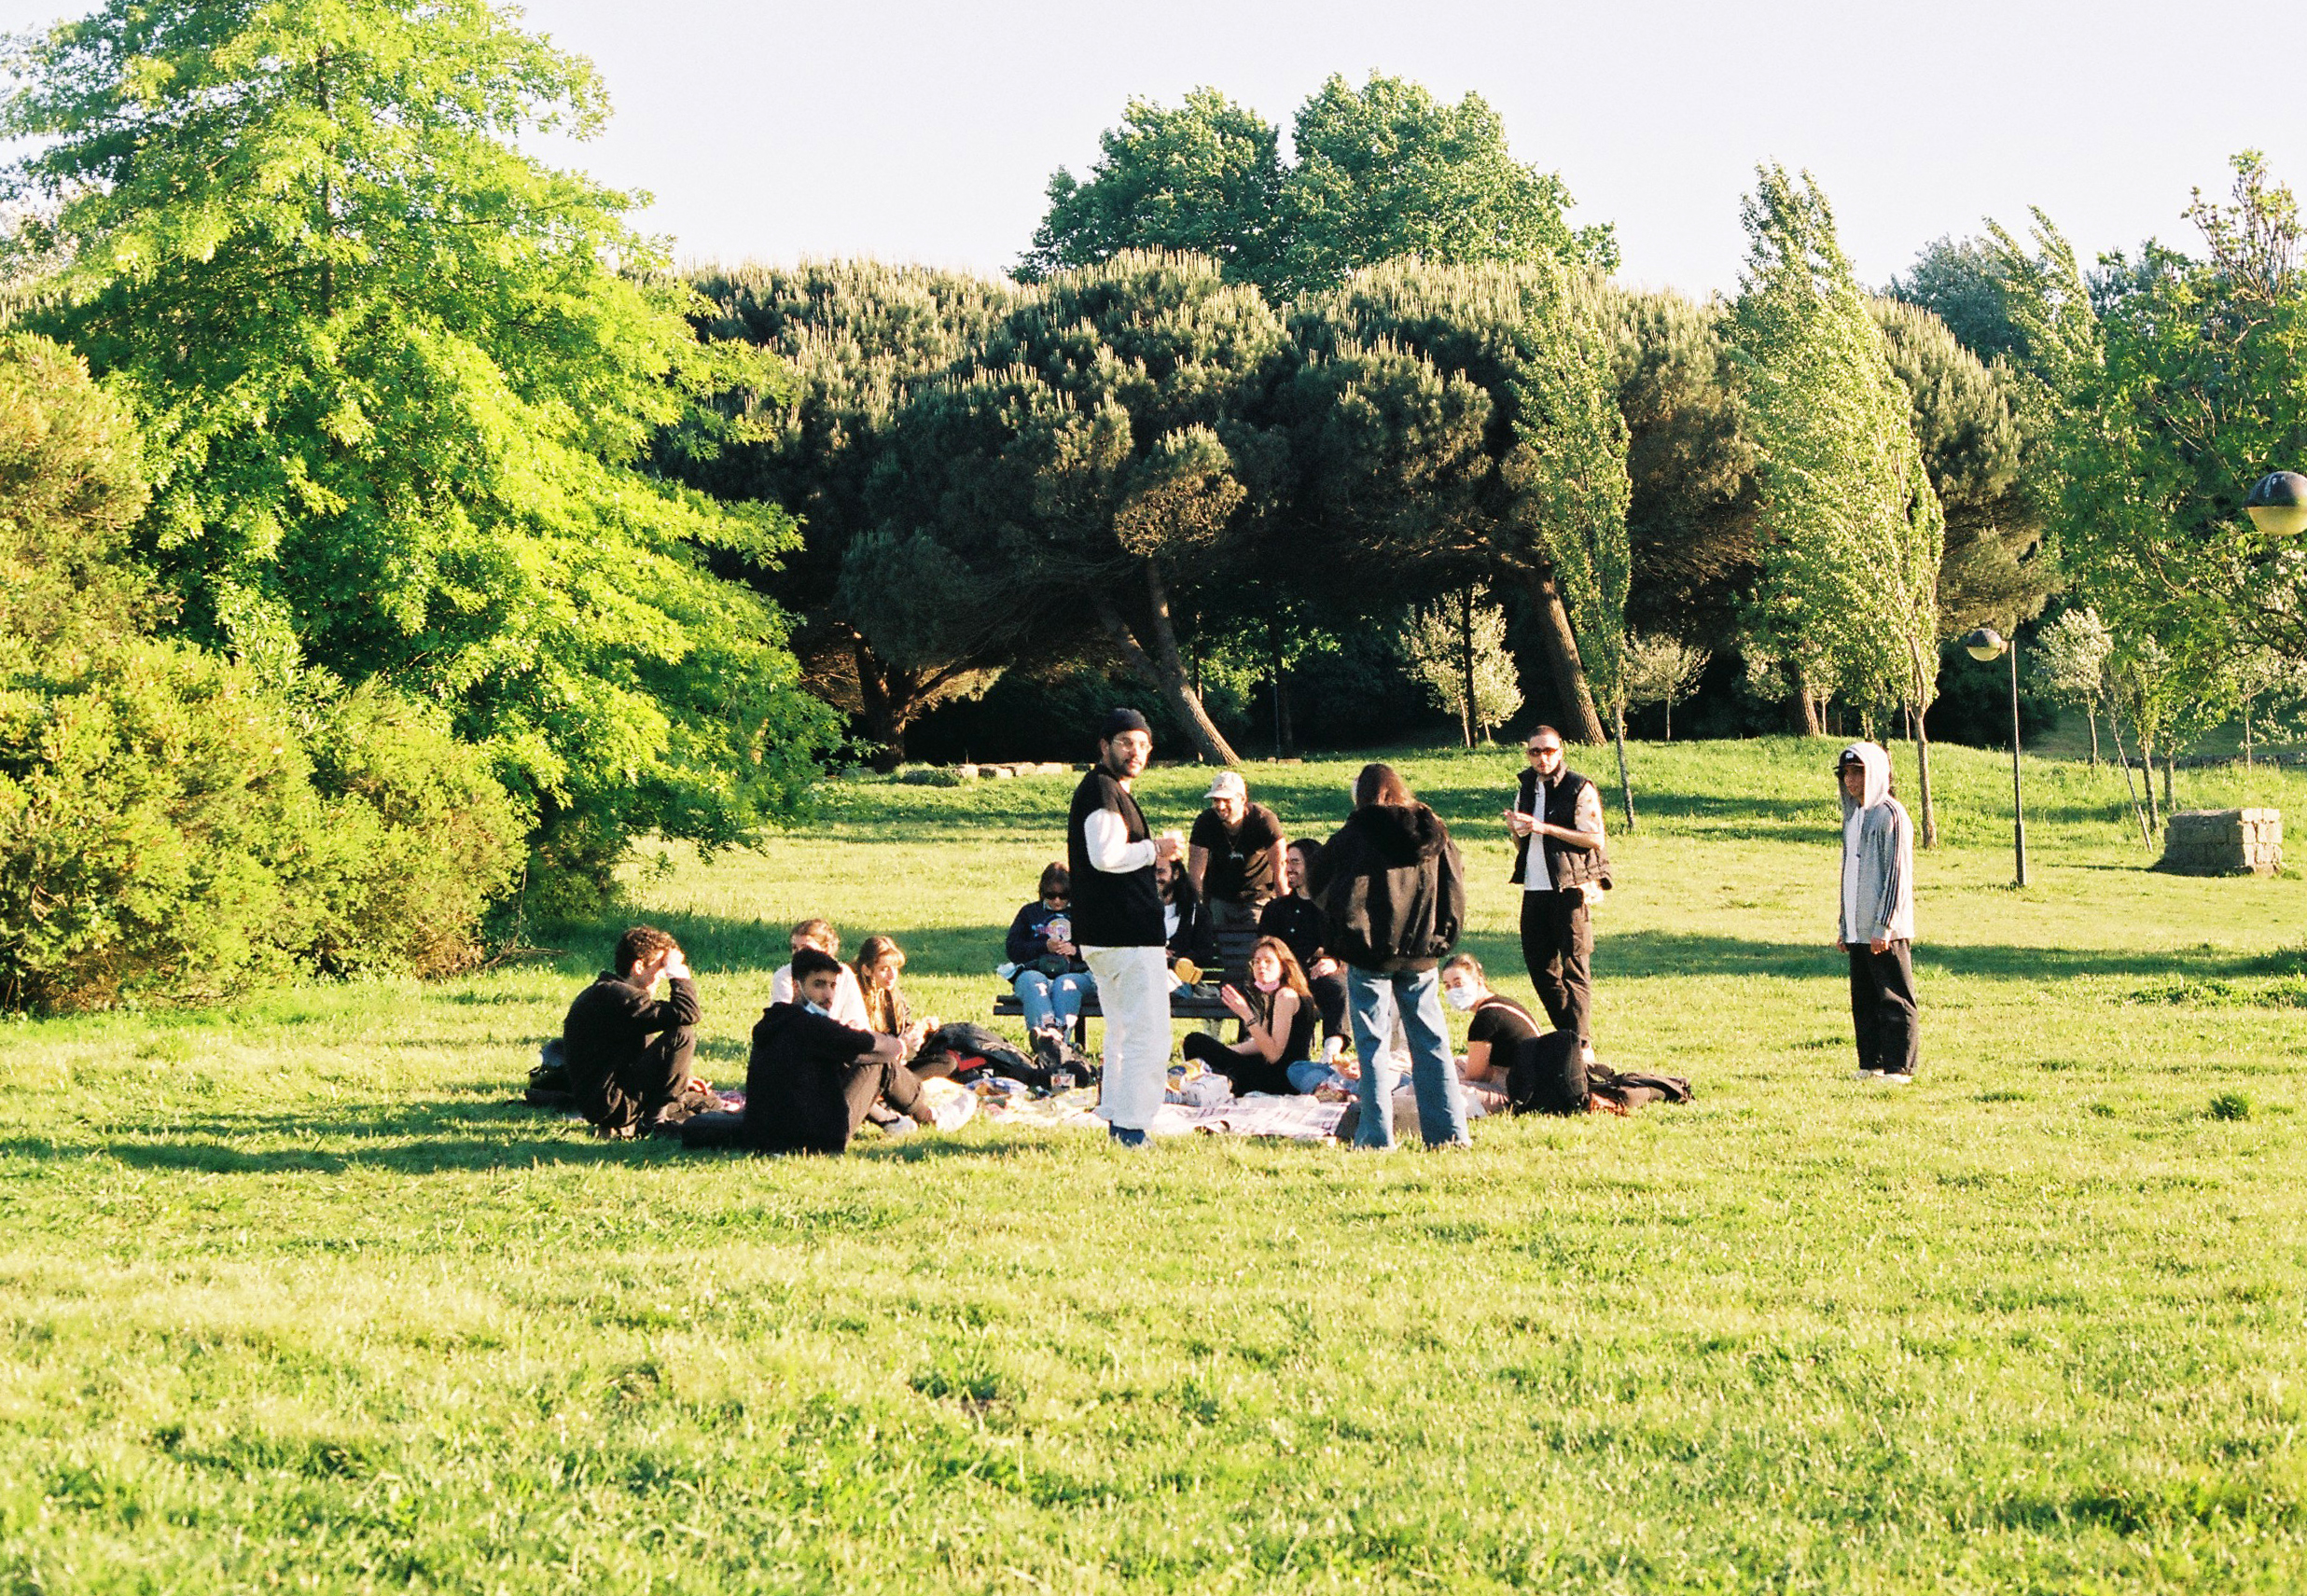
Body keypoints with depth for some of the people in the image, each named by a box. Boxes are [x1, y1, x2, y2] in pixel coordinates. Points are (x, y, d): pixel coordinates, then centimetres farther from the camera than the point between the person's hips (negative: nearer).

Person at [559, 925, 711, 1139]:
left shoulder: (606, 993, 17)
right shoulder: (615, 995, -18)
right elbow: (685, 1013, -26)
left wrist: (677, 1078, 19)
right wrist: (679, 975, -9)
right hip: (612, 1103, -11)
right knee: (682, 1033, -18)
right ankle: (655, 1119, -10)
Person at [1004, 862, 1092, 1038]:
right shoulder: (1029, 913, 26)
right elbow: (1013, 949, 13)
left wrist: (1076, 950, -6)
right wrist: (1045, 947, -2)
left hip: (1074, 972, 0)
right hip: (1035, 970, 0)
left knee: (1065, 984, -37)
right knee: (1033, 982, -37)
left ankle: (1060, 1031, -62)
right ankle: (1045, 1026, -66)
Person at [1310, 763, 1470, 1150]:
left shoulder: (1353, 838, -6)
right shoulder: (1434, 836, 5)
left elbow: (1322, 890, 2)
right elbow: (1455, 893, 11)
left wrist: (1342, 940, 15)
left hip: (1370, 954, -4)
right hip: (1420, 957, 4)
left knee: (1372, 1045, 2)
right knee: (1431, 1043, 8)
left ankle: (1377, 1135, -2)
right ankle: (1449, 1130, 5)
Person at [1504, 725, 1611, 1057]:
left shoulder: (1580, 789, -6)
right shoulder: (1526, 787, 16)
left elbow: (1595, 839, -15)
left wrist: (1546, 828, -19)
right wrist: (1516, 831, 0)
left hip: (1571, 889, -7)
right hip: (1535, 890, 7)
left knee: (1575, 968, -8)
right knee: (1540, 967, 9)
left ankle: (1582, 1044, -8)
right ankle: (1566, 1034, 20)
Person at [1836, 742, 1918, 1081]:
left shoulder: (1890, 815, -10)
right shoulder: (1853, 816, 16)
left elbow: (1897, 874, -14)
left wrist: (1883, 926, -17)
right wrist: (1844, 926, 18)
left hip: (1885, 931, -8)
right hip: (1859, 931, 8)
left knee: (1894, 999, -4)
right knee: (1863, 999, 10)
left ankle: (1898, 1066, -1)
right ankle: (1871, 1063, 16)